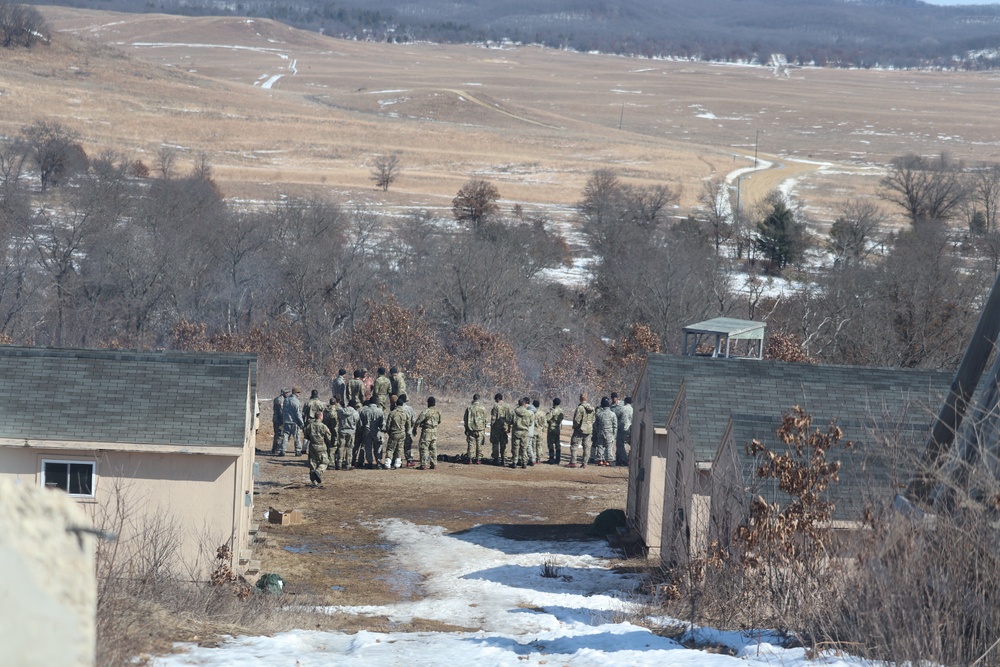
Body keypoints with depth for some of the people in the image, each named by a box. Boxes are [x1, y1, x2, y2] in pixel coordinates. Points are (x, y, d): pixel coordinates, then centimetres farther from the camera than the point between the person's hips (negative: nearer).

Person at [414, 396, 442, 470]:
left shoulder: (426, 411, -16)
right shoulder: (438, 412, 3)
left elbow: (418, 421, -14)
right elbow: (439, 421, 18)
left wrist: (414, 429, 0)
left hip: (427, 431, -6)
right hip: (435, 431, 6)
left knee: (424, 448, -2)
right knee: (433, 448, 13)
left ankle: (424, 465, -5)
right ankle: (434, 464, 14)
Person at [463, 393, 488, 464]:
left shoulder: (469, 407, -1)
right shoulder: (482, 408, -4)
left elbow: (465, 419, 4)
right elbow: (485, 418, 2)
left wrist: (466, 428, 14)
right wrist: (484, 427, 15)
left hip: (471, 429, 1)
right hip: (480, 429, -1)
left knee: (471, 444, 4)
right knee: (479, 444, 5)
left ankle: (470, 459, 1)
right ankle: (478, 459, 4)